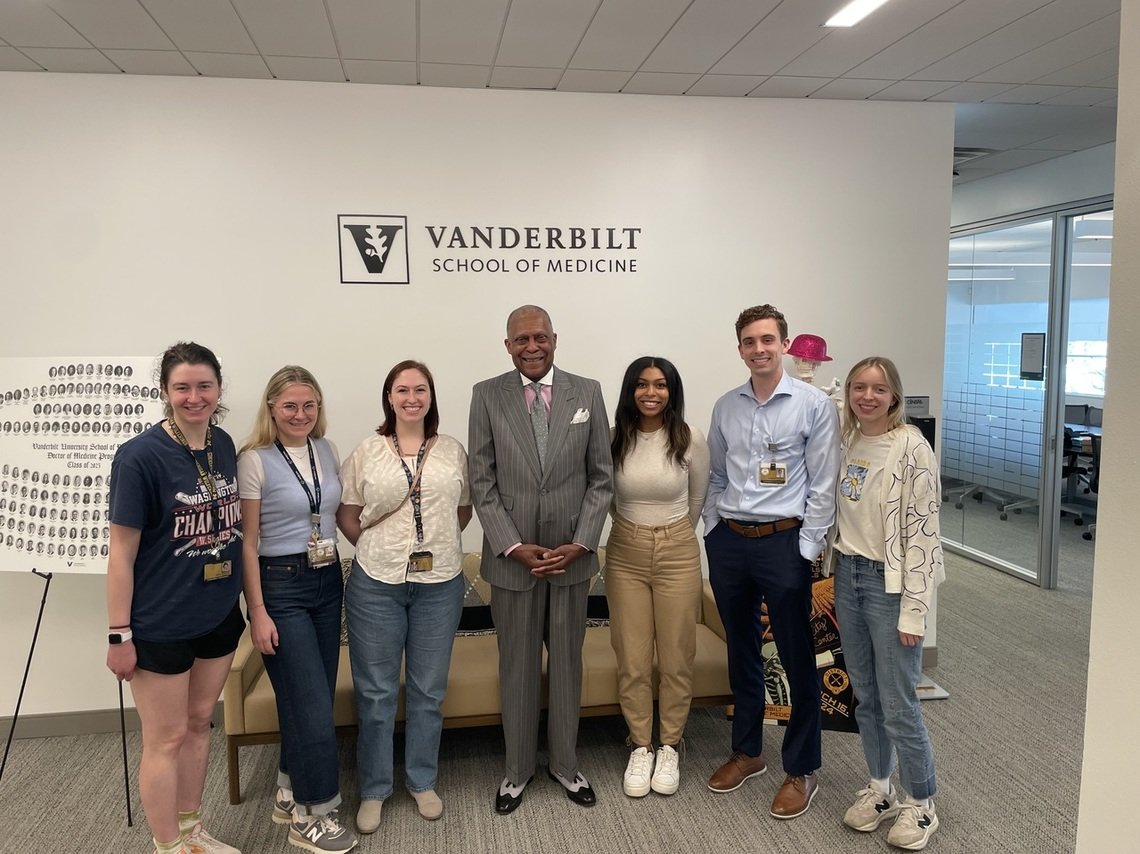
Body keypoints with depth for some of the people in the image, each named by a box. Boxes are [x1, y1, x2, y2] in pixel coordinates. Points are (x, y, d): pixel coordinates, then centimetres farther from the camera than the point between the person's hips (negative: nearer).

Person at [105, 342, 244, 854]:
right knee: (165, 739, 8)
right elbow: (121, 551, -14)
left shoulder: (223, 445, 1)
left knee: (198, 724, 19)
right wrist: (120, 635, -13)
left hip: (219, 616, 6)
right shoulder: (139, 456, -17)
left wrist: (247, 603, 12)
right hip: (161, 625, -6)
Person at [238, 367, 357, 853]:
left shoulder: (326, 450, 6)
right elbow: (247, 542, -11)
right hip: (281, 586, -6)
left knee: (308, 699, 14)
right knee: (314, 704, -3)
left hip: (328, 582, 6)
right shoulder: (255, 460, -11)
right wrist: (258, 612, -12)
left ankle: (290, 795, 32)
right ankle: (313, 815, 14)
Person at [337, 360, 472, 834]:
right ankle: (373, 789, 25)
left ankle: (423, 781, 31)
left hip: (439, 583, 2)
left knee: (428, 689, 13)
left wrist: (437, 542, 2)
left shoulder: (453, 452, 3)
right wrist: (375, 546, -2)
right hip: (376, 583, -1)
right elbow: (346, 514, 4)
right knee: (375, 692, 8)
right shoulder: (366, 453, -1)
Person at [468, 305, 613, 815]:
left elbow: (602, 477, 1)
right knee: (517, 664, 11)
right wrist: (514, 546, -11)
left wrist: (581, 543, -8)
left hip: (572, 553, 1)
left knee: (567, 660, 13)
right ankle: (518, 768, 29)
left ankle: (565, 764, 31)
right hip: (511, 555, -1)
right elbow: (482, 482, -3)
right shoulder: (487, 395, -2)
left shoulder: (587, 393, 1)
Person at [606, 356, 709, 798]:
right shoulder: (614, 440, -6)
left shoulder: (692, 440, -8)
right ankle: (640, 747, 25)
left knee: (676, 659, 8)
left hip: (677, 554, -1)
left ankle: (669, 747, 27)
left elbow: (697, 498, 8)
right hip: (625, 554, 1)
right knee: (632, 660, 7)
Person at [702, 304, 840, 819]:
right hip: (728, 542, 5)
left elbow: (823, 486, -7)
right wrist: (713, 530, 7)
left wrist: (807, 549, -10)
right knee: (741, 652, 17)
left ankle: (801, 770, 21)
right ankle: (746, 751, 33)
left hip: (783, 543, -4)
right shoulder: (725, 407, 7)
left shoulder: (814, 405, -6)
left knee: (797, 659, 5)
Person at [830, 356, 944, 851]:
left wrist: (913, 610, -16)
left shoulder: (912, 449, -15)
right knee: (865, 696, 16)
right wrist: (838, 578, 10)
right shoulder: (847, 444, 4)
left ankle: (920, 806, 22)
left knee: (898, 704, 3)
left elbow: (922, 533, -16)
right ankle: (880, 789, 33)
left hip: (890, 583, -6)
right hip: (848, 577, 6)